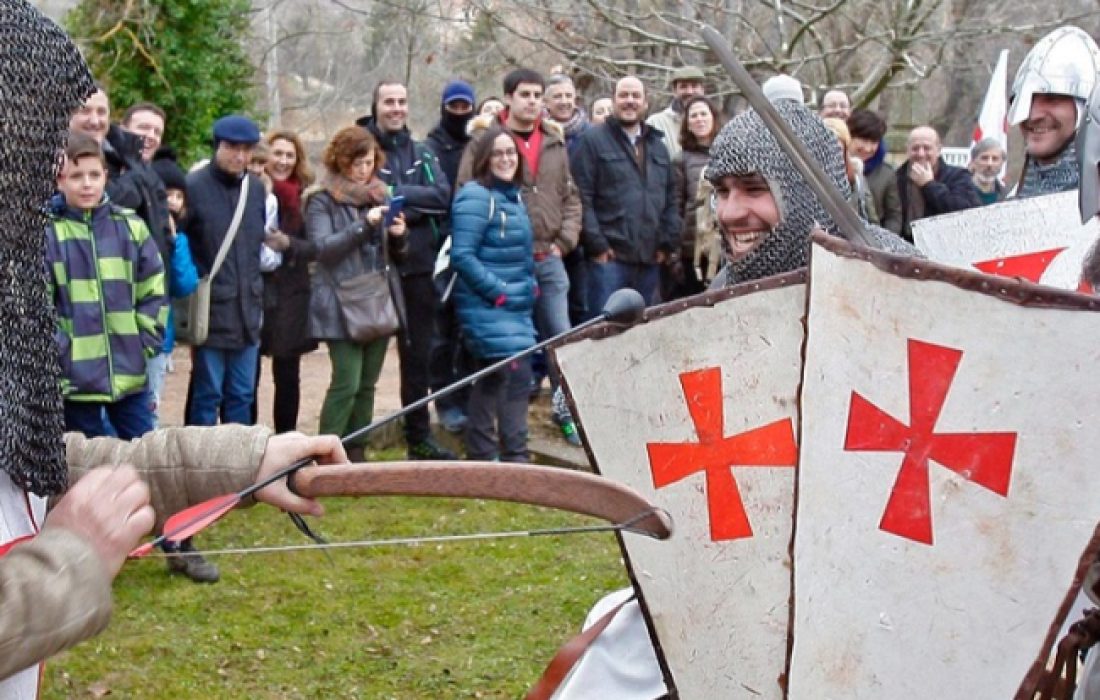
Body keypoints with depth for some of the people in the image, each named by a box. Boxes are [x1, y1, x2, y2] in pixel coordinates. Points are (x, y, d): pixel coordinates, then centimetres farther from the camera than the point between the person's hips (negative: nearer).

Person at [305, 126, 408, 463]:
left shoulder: (379, 195, 14)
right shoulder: (322, 200, -1)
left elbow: (397, 254, 19)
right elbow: (323, 247, -14)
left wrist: (399, 236, -4)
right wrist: (364, 225, -21)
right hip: (342, 306, -5)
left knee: (367, 385, 8)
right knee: (346, 384, -11)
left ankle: (356, 455, 16)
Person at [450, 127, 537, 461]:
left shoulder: (512, 195, 14)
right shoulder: (475, 197, -13)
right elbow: (462, 256, -20)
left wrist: (529, 286, 11)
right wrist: (498, 292, -19)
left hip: (515, 306, 9)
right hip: (486, 306, -9)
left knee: (491, 378, 12)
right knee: (515, 372, -14)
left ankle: (481, 452, 20)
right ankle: (515, 455, -8)